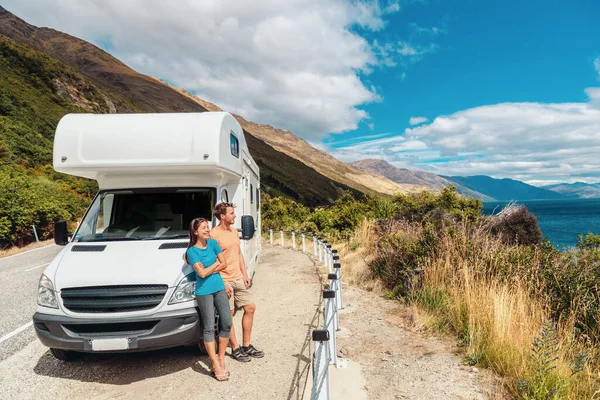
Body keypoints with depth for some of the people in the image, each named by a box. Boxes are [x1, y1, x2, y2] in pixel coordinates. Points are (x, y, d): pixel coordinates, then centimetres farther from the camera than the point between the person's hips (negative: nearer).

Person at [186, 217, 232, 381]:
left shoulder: (213, 243, 4)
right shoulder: (192, 251, -9)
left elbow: (224, 264, 2)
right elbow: (202, 273, -16)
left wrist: (209, 270, -10)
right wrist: (215, 264, -4)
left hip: (219, 288, 5)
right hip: (204, 292, -5)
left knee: (226, 323, 4)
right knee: (209, 328, 0)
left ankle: (221, 357, 21)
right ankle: (215, 365, 7)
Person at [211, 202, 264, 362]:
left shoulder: (234, 231, 11)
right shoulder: (214, 234, -15)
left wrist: (245, 275, 10)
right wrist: (221, 284, -18)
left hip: (239, 278, 8)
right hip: (224, 281, -8)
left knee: (250, 308, 10)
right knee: (228, 315, 2)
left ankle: (246, 345, 23)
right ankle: (235, 348, 18)